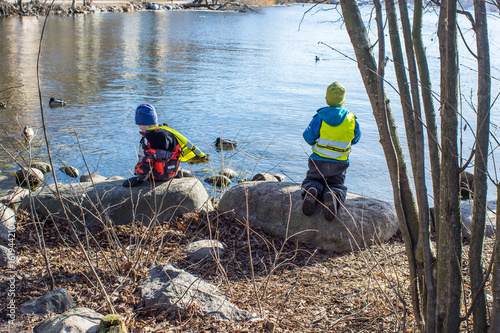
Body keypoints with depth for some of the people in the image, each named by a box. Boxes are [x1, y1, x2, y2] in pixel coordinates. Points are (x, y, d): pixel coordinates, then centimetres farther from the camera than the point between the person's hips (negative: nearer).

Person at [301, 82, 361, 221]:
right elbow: (355, 139, 8)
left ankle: (311, 191, -19)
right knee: (337, 186, 16)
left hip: (319, 161, -1)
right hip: (340, 164, 1)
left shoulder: (319, 118, -14)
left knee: (311, 181, 20)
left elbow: (308, 137, -8)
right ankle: (333, 196, -23)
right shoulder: (351, 120, -7)